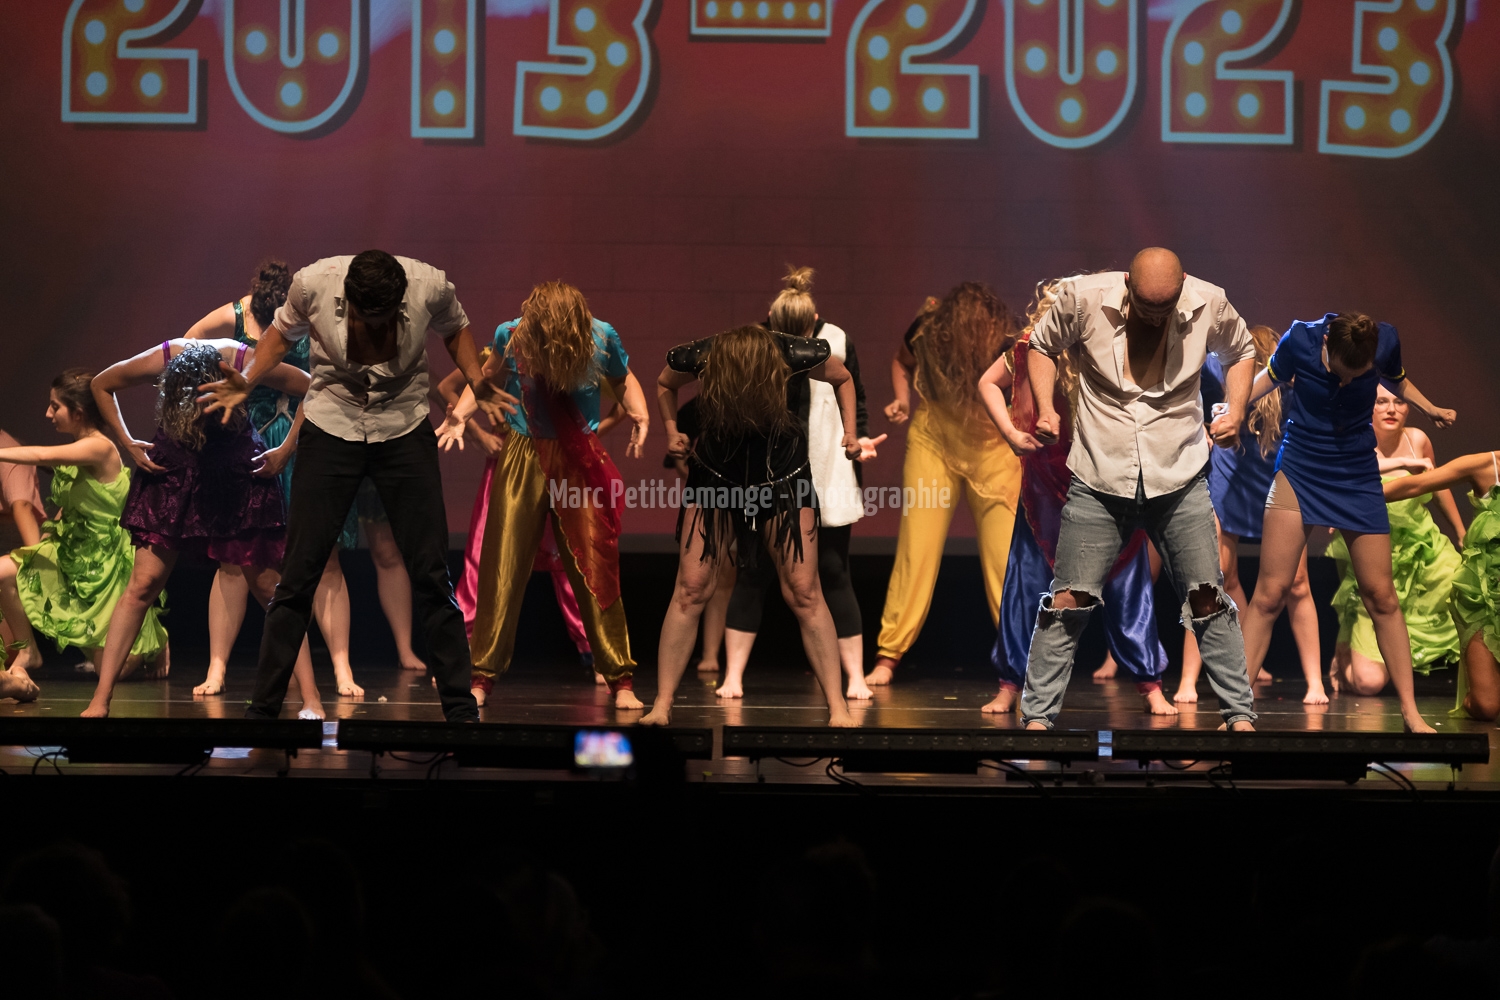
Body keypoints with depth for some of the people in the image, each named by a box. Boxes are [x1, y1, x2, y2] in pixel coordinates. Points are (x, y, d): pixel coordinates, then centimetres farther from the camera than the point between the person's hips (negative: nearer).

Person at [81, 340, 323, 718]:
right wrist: (127, 443, -6)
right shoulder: (161, 360, -23)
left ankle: (311, 700, -3)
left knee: (268, 585, -4)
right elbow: (100, 385, -2)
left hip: (238, 472, -1)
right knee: (143, 583, -7)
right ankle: (100, 701, -6)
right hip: (175, 471, 1)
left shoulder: (244, 361, -27)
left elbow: (312, 391, -12)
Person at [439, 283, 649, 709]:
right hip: (523, 460, 1)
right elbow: (488, 378, 10)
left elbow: (624, 383, 8)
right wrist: (460, 413, -6)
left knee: (595, 572, -2)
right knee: (502, 570, -1)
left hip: (579, 462, -1)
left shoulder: (601, 338, -10)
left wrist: (640, 415, -11)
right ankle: (482, 678, 8)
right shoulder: (511, 336, -9)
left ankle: (621, 681, 6)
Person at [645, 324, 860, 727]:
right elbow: (664, 384, 4)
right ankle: (662, 705, 0)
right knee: (691, 588, -5)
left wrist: (850, 433, -8)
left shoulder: (793, 354, -26)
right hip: (716, 475, 1)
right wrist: (672, 430, -8)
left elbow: (842, 379, -2)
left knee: (804, 592, -5)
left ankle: (838, 707, -1)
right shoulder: (699, 358, -23)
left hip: (783, 477, -1)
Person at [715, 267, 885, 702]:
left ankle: (855, 678, 5)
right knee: (753, 574, 0)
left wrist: (860, 439, -6)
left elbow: (854, 400, 9)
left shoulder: (838, 344, -1)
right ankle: (733, 676, 5)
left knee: (834, 575, 0)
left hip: (827, 482, 0)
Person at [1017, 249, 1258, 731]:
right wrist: (1045, 406, -6)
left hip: (1180, 479, 1)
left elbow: (1240, 351, 15)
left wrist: (1236, 411, 0)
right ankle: (1037, 718, 7)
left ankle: (1240, 715, 10)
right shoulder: (1083, 298, -10)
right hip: (1099, 478, -1)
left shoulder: (1209, 305, -6)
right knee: (1068, 601, -2)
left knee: (1208, 600, 2)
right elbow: (1042, 346, 8)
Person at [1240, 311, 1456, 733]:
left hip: (1358, 477, 1)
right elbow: (1269, 378, 4)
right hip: (1299, 473, -1)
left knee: (1381, 596, 2)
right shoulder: (1300, 341, -18)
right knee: (1270, 593, -7)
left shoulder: (1386, 341, -14)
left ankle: (1411, 713, 10)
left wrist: (1430, 409, -5)